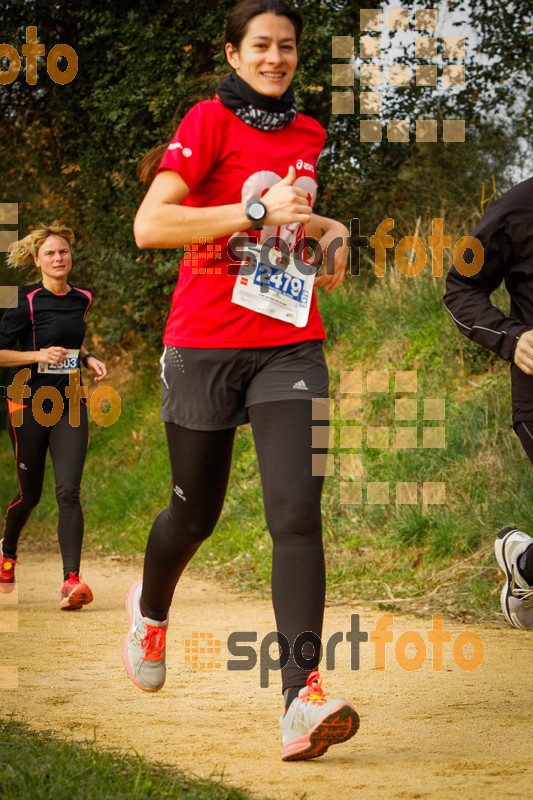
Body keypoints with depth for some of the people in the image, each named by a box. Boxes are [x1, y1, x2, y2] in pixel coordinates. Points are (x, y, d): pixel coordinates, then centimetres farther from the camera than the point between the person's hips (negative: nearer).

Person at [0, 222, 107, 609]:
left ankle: (72, 581, -19)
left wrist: (88, 358, 9)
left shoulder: (82, 299, 9)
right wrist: (39, 355, -19)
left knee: (69, 491, -13)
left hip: (71, 404, 3)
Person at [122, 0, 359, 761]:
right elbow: (149, 225, -18)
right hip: (205, 346, -3)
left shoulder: (309, 134, 12)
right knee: (196, 513, 13)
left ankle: (303, 699, -21)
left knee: (298, 511, -15)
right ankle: (150, 610, 48)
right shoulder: (208, 121, -6)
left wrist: (327, 230, 10)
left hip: (290, 345, 3)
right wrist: (258, 211, -21)